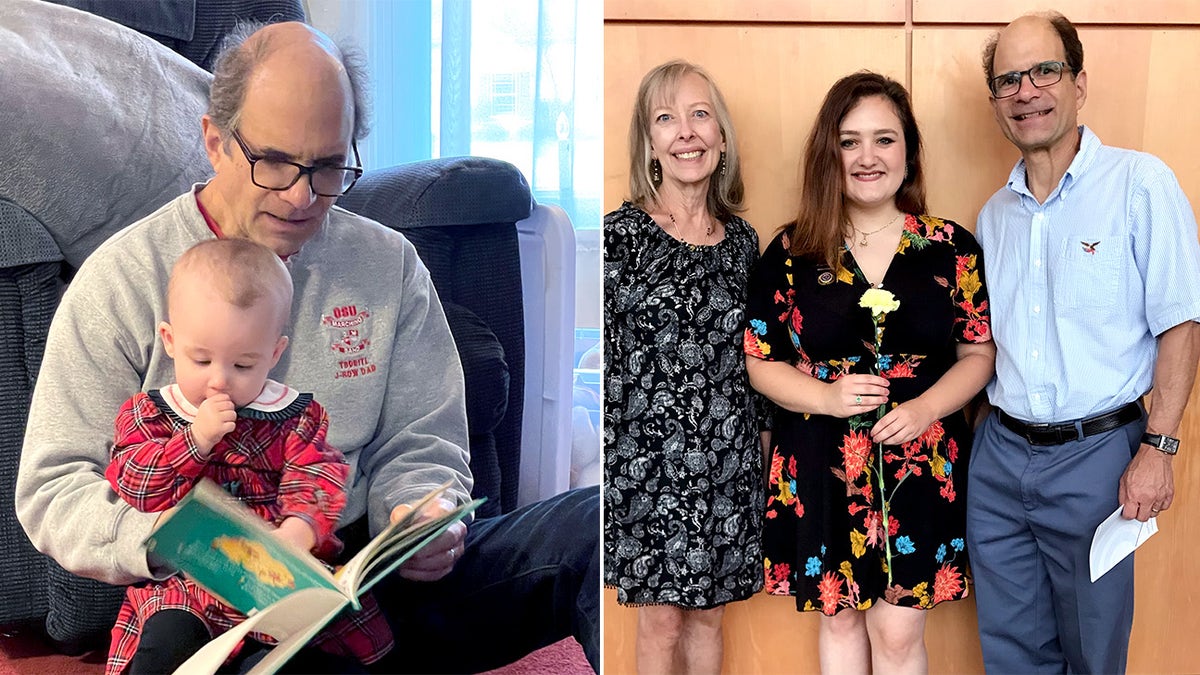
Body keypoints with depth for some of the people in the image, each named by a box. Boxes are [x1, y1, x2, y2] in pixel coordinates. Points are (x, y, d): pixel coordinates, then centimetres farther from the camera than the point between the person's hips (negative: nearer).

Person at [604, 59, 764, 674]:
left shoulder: (741, 238, 6)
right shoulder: (620, 235, -9)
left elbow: (749, 355, 13)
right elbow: (600, 363, -9)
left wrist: (757, 452, 13)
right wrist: (605, 471, -10)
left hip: (729, 464, 4)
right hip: (647, 464, -4)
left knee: (708, 616, 16)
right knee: (660, 623, 9)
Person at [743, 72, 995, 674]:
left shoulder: (951, 248, -1)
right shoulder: (791, 253, -3)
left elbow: (979, 352, 3)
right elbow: (761, 362, 1)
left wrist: (925, 408, -15)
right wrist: (827, 397, -17)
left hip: (922, 465, 0)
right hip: (821, 467, 0)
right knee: (839, 618, 16)